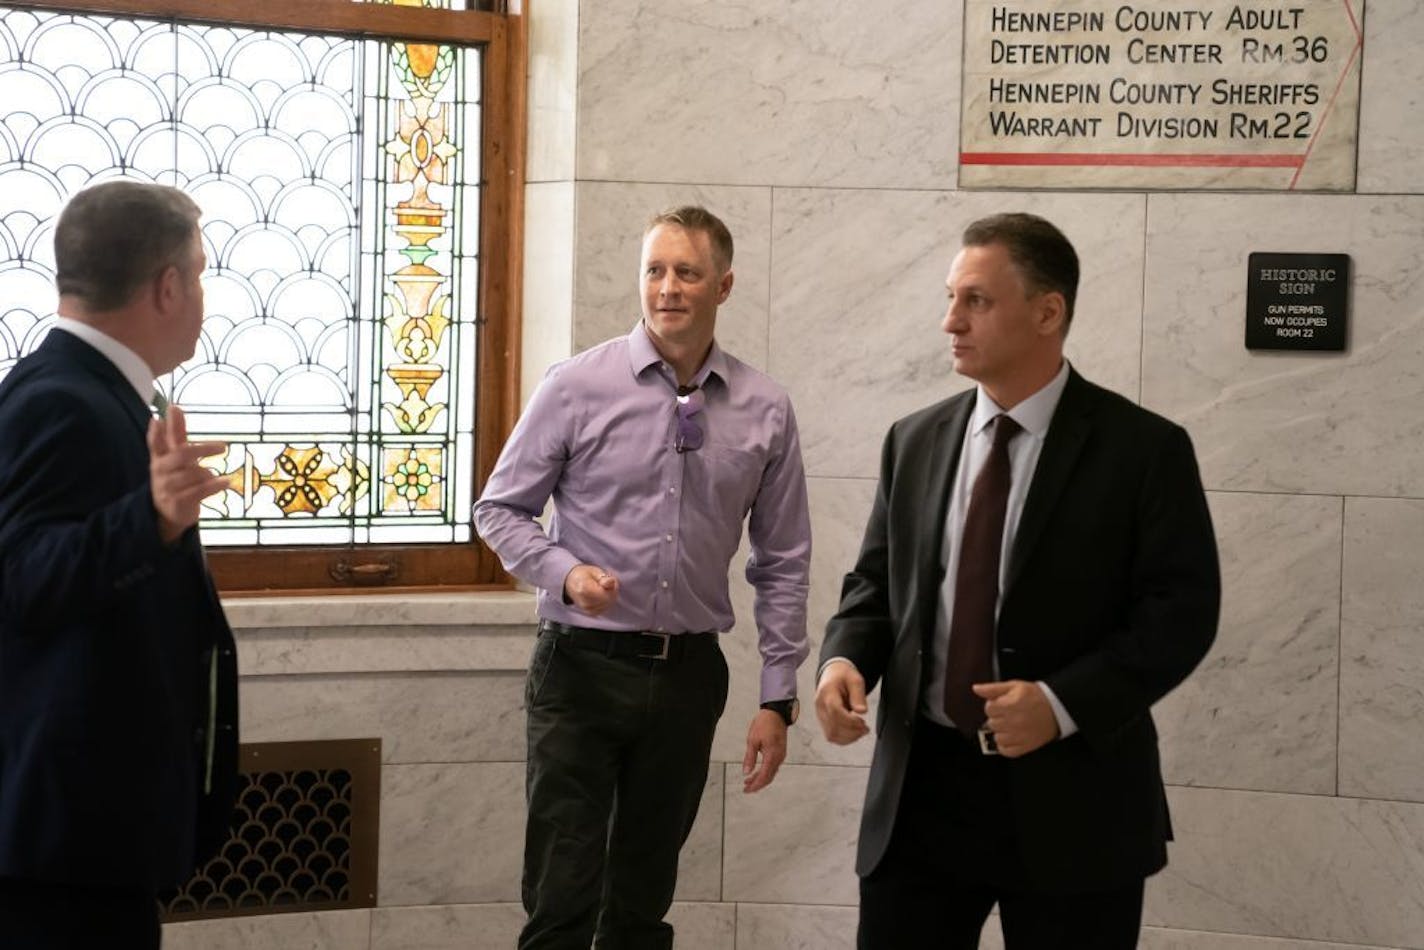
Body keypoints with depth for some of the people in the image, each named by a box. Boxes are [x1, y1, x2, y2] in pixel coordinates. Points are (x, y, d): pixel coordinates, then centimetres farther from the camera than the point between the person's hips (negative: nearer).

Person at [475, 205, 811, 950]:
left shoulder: (765, 412, 2)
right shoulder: (577, 386, -6)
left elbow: (782, 562, 7)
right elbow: (499, 509, 2)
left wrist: (778, 699, 5)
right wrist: (565, 574, -17)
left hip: (689, 673, 3)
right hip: (583, 665, -2)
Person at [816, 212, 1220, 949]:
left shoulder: (1144, 449, -5)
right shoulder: (915, 441, 9)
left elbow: (1182, 612, -9)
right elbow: (876, 582, 14)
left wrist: (1063, 703, -20)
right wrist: (845, 659, -8)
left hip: (1071, 798, -3)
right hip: (923, 785, 4)